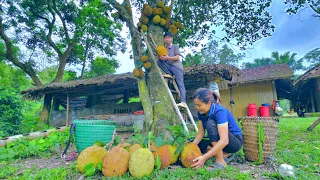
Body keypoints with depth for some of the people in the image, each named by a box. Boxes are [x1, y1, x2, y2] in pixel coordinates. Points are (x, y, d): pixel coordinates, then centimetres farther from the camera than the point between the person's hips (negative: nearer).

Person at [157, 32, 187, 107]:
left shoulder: (175, 46, 6)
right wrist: (162, 57, -12)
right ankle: (170, 75, -12)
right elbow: (163, 58, 12)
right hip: (169, 67, 5)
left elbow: (177, 57, -7)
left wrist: (168, 57, -20)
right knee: (159, 61, -17)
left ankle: (183, 102, -22)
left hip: (177, 66, -5)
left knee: (180, 84, -15)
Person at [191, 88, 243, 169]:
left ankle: (220, 162, -21)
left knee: (210, 123, -31)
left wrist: (204, 157, -41)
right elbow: (201, 132, -6)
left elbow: (224, 141, -38)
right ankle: (225, 155, 4)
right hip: (218, 141, 8)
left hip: (235, 142, -8)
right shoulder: (201, 112, -8)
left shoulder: (219, 111, -30)